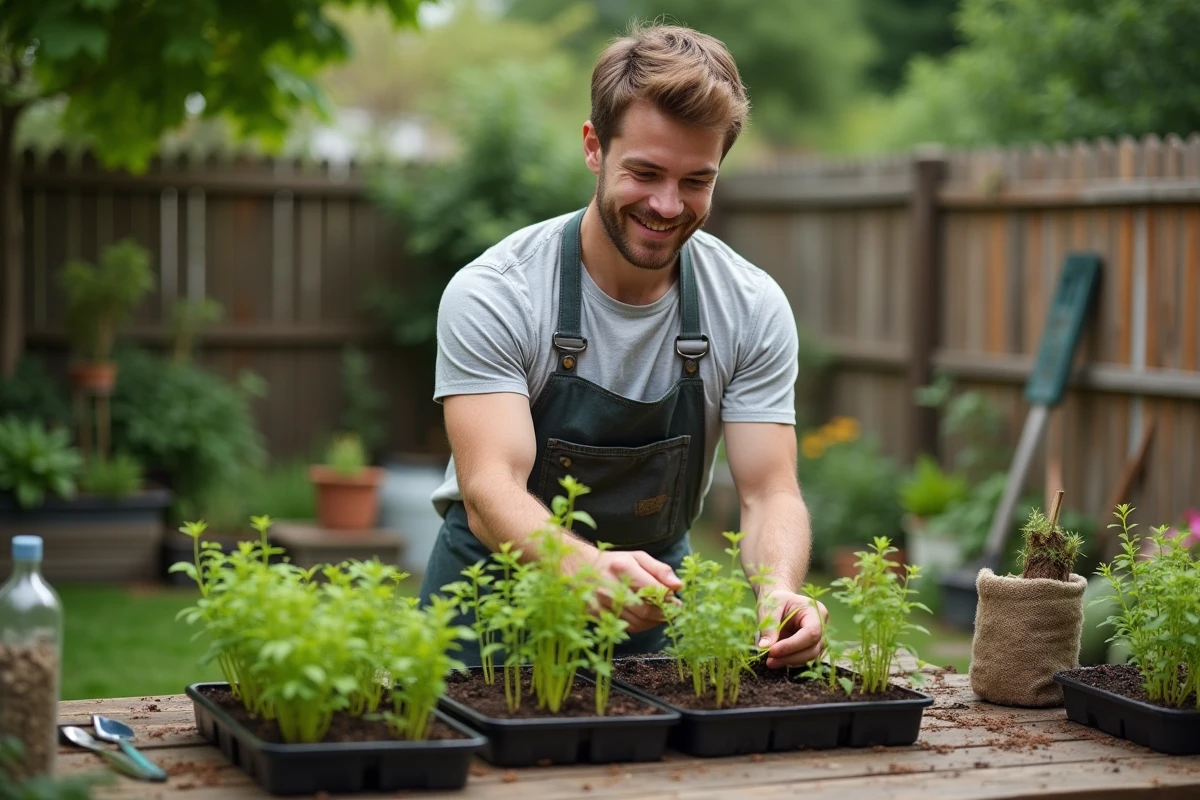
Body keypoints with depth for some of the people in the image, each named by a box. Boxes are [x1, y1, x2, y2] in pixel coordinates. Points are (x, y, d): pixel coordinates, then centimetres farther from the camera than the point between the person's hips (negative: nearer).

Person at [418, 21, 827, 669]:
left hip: (651, 611, 3)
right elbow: (490, 491, -26)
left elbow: (769, 493, -9)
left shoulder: (754, 309, -7)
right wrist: (589, 568, -47)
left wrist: (779, 591, -33)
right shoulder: (492, 296, -17)